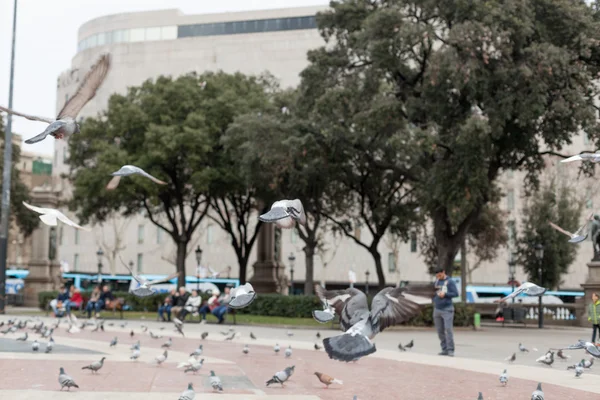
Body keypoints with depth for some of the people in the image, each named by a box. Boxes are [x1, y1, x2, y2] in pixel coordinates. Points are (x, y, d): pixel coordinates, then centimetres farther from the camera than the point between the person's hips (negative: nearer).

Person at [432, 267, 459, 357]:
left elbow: (456, 293, -9)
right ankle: (444, 349, 10)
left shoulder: (450, 282, -4)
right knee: (440, 331, 5)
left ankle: (450, 350, -12)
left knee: (448, 329, -12)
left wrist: (445, 294, -19)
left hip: (447, 309, -6)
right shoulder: (436, 281, 12)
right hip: (437, 309, 6)